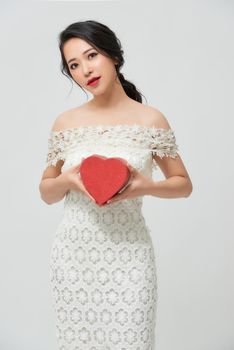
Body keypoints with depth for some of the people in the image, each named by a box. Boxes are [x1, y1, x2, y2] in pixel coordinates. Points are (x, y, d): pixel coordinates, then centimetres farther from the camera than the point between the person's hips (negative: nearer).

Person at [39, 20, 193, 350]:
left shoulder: (150, 119, -4)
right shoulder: (66, 122, 2)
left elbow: (183, 184, 4)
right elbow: (47, 192, 10)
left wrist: (145, 186, -15)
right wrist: (67, 179, -12)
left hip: (128, 253, -2)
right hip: (73, 252, 2)